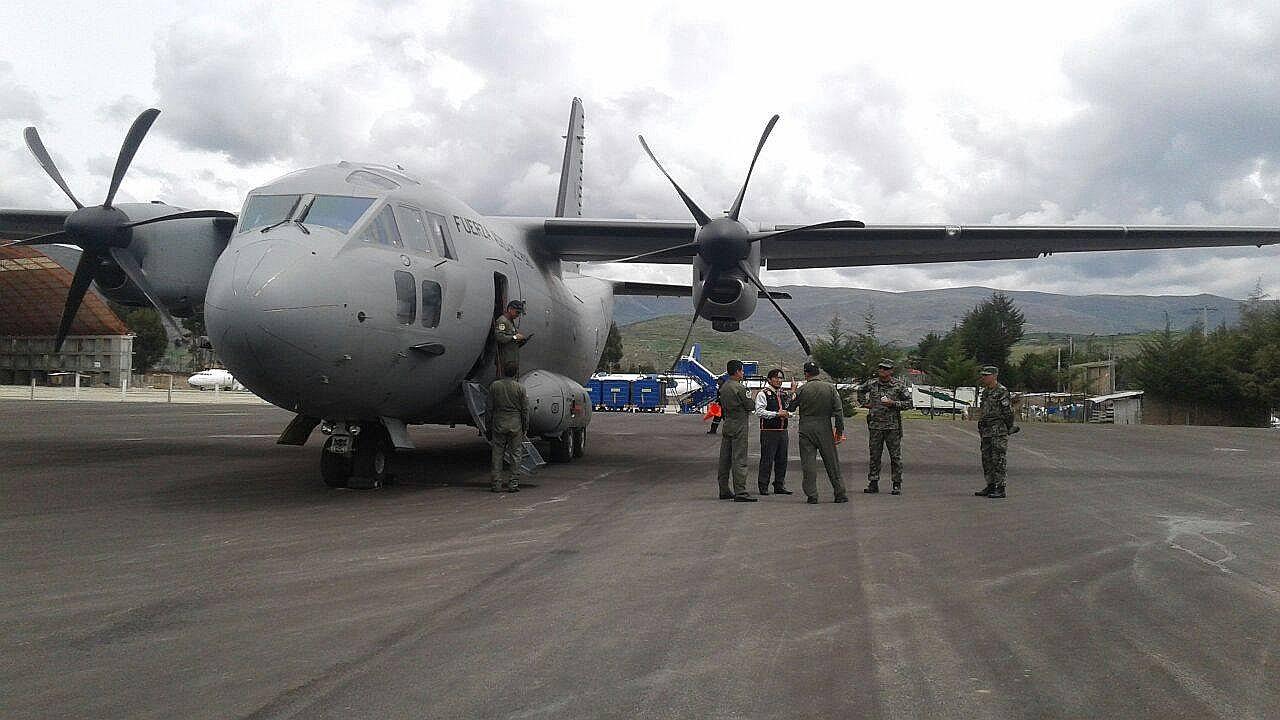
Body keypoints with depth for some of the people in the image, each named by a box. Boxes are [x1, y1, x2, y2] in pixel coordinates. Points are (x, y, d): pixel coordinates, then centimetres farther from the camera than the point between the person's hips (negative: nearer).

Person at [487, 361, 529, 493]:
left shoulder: (494, 386, -1)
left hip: (498, 424, 1)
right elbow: (525, 409, -1)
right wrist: (525, 427, 8)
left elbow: (489, 408, 1)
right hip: (515, 424, -1)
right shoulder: (520, 388, -4)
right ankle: (512, 482, 7)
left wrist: (489, 425, 10)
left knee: (497, 453, 7)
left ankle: (496, 483, 8)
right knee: (515, 453, 6)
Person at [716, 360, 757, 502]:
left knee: (725, 459, 11)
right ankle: (740, 492, -9)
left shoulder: (723, 387, 10)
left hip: (727, 425, 8)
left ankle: (724, 491, 17)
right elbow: (751, 406, -10)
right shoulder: (739, 388, -15)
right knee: (739, 460, -8)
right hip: (739, 426, -8)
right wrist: (750, 399, 9)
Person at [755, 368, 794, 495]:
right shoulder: (763, 394, -4)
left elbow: (790, 410, 22)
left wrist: (787, 414, 0)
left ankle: (779, 486, 20)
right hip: (769, 431, -7)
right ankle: (763, 487, 2)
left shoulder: (784, 395, 16)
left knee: (782, 460, 10)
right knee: (767, 460, -5)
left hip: (783, 431, 7)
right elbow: (759, 412, -15)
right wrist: (777, 414, -17)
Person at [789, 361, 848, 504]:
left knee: (808, 463, 2)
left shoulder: (802, 390, -5)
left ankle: (812, 495, 0)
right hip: (825, 430, 2)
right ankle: (840, 494, 12)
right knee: (832, 462, 9)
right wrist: (839, 430, 4)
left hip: (806, 429, -2)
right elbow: (839, 410, -2)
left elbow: (791, 408, 5)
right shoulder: (830, 388, 0)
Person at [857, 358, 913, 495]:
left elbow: (908, 402, -1)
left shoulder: (899, 385, -1)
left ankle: (897, 485, 7)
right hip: (875, 425, 3)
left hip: (893, 426, -3)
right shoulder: (871, 383, 7)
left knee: (895, 456, 0)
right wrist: (864, 403, 14)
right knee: (874, 455, 6)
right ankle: (873, 483, 13)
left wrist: (893, 403, -13)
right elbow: (860, 390, 28)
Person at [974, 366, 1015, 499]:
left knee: (998, 460, -7)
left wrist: (1009, 429, -7)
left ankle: (1000, 488, -4)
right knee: (987, 459, 11)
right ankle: (990, 486, 18)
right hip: (986, 432, 9)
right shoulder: (985, 392, 16)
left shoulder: (1002, 392, -12)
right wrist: (981, 428, 20)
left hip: (999, 432, -9)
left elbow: (1008, 412, -12)